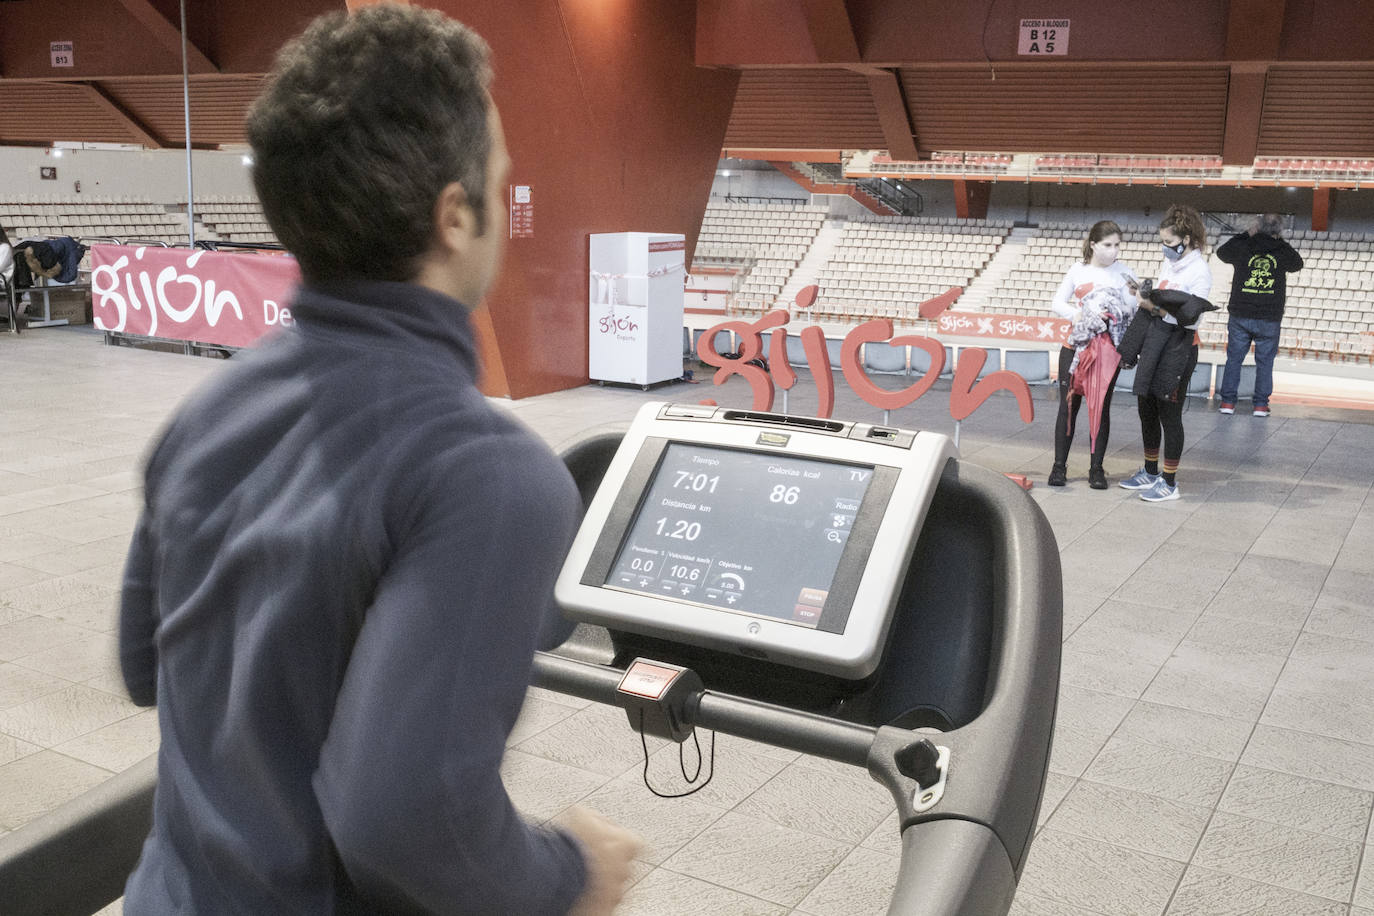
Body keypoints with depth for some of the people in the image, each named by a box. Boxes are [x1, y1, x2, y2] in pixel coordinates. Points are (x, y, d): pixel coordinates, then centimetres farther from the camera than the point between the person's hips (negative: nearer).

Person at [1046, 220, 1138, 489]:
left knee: (1101, 408, 3)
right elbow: (1057, 304, 3)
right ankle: (1059, 465, 10)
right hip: (1076, 346, 0)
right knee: (1068, 405, 1)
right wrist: (1081, 315, -13)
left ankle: (1096, 468, 11)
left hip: (1108, 350, 0)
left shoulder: (1124, 272, 3)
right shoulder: (1078, 269, 4)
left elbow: (1134, 310, 1)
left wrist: (1133, 295, -20)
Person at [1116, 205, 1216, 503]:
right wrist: (1145, 296, 0)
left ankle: (1170, 483, 7)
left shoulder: (1200, 271, -13)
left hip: (1178, 347, -8)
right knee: (1146, 409, 14)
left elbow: (1191, 319, -18)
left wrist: (1156, 308, -23)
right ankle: (1151, 472, 29)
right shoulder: (1168, 263, 12)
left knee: (1169, 413, -3)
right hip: (1154, 342, 8)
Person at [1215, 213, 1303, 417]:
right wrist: (1280, 242, 24)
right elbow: (1297, 264, 21)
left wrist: (1246, 234, 21)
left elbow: (1221, 252, 19)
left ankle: (1227, 401, 8)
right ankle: (1261, 404, 9)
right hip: (1270, 319, 0)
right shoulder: (1283, 251, -1)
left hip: (1240, 316, 0)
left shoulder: (1243, 247, -2)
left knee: (1234, 358, 8)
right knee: (1265, 361, 8)